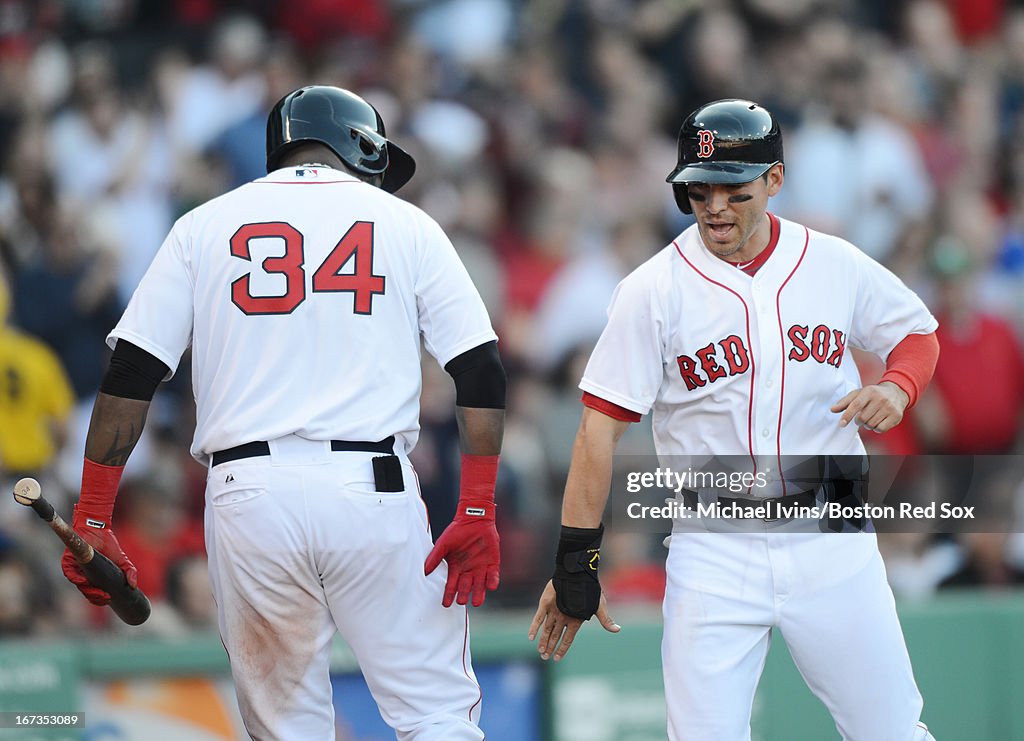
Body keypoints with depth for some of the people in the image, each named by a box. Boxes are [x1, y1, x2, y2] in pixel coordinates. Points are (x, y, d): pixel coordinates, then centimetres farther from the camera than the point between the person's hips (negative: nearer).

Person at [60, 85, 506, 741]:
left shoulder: (205, 225, 13)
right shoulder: (406, 224, 11)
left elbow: (130, 376, 5)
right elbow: (482, 372, 1)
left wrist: (92, 519, 5)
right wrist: (478, 514, -1)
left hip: (248, 494, 2)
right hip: (373, 490, -1)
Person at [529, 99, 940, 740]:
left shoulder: (836, 266, 1)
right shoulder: (654, 291, -6)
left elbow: (919, 333, 17)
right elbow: (600, 429, -6)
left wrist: (896, 388, -6)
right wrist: (575, 564, -10)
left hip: (830, 540, 2)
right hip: (714, 553, -2)